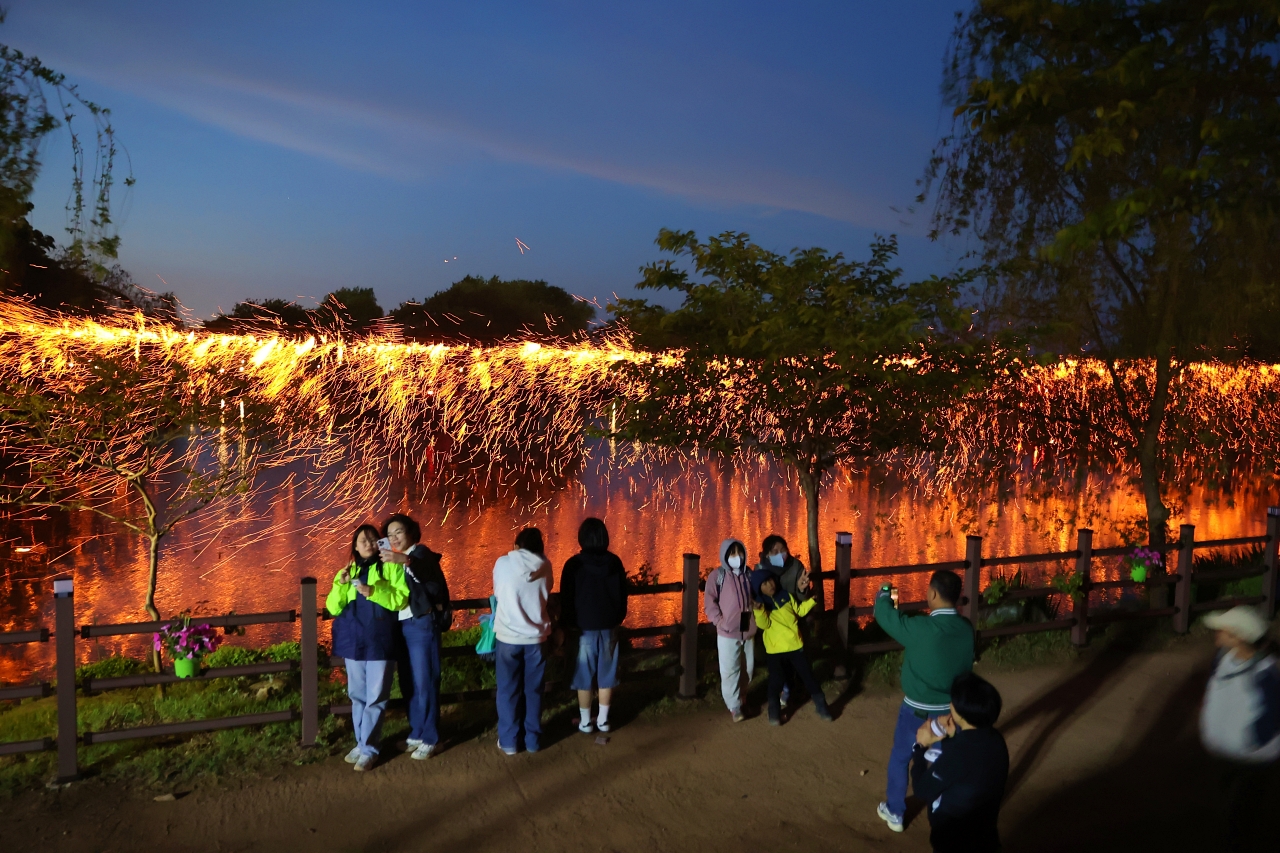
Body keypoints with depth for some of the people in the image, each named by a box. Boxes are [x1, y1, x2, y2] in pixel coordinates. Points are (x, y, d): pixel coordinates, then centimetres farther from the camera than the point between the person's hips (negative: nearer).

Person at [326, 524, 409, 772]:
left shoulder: (391, 567, -2)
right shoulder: (347, 572, 13)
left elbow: (401, 599, -12)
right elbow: (333, 609, 6)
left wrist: (373, 591, -22)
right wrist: (340, 585, -10)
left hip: (379, 641, -5)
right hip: (353, 641, 5)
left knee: (375, 696, -2)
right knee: (357, 695, 13)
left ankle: (369, 748, 5)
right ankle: (361, 742, 25)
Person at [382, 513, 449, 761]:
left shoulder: (421, 553, -7)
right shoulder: (394, 560, 16)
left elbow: (429, 571, -31)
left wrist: (405, 560, -49)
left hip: (421, 625, -7)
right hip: (400, 626, 8)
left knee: (424, 682, -4)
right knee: (408, 683, 13)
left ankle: (428, 739, 4)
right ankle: (416, 733, 24)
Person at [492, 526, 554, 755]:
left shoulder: (503, 562, -5)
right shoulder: (544, 565, -2)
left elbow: (497, 593, 8)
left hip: (508, 635, -1)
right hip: (536, 635, 2)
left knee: (507, 690, 11)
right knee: (534, 690, 14)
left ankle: (508, 741, 17)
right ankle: (532, 739, 21)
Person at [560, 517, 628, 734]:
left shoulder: (574, 564, -12)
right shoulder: (615, 562, -2)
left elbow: (566, 598, -6)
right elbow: (623, 594, 7)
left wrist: (567, 625, 4)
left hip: (583, 627, -3)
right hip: (609, 626, 3)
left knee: (584, 677, 7)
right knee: (606, 676, 12)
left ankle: (585, 722, 14)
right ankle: (603, 720, 20)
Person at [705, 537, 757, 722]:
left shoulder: (748, 575, 7)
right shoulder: (717, 575, -5)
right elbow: (709, 602, -7)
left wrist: (757, 606, 0)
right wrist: (719, 621, -16)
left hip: (749, 631, 4)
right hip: (728, 633, -4)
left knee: (748, 669, 13)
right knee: (730, 671, -2)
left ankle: (742, 699, 32)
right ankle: (734, 707, 8)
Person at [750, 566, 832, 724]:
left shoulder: (786, 596, 4)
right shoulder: (760, 603, -6)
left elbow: (799, 611, 15)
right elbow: (764, 624, -18)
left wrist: (811, 598, 3)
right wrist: (759, 610, -36)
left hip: (795, 646, 3)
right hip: (775, 650, -3)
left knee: (808, 677, 8)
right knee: (776, 681, 1)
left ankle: (821, 707, 23)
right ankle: (774, 712, 22)